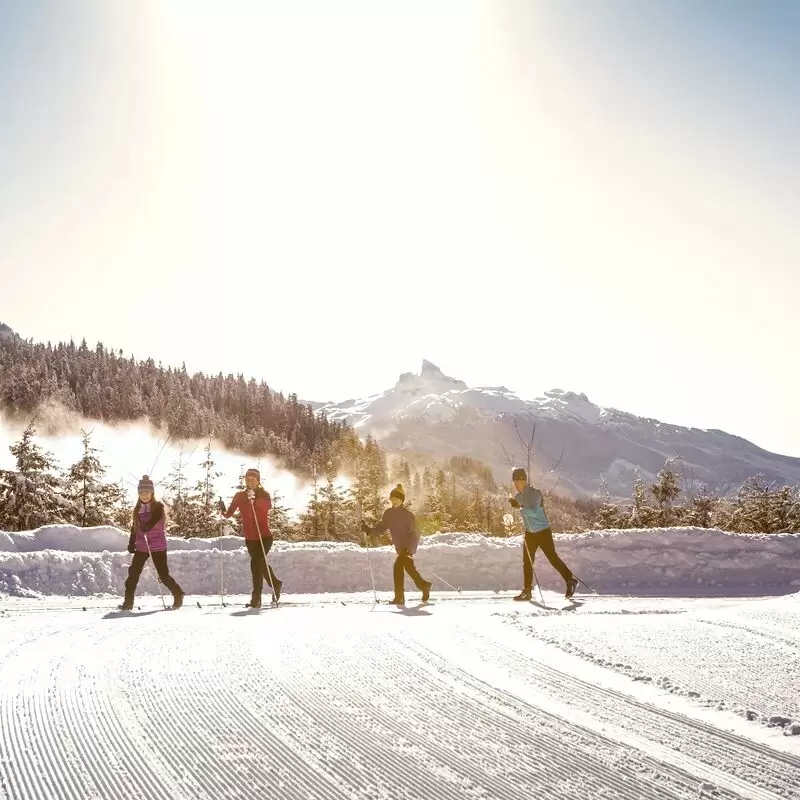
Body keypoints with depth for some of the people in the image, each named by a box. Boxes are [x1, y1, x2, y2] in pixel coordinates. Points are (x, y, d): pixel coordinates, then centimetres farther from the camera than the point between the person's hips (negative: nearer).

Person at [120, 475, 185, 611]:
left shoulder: (158, 506, -4)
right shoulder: (137, 509, 11)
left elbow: (155, 519, -24)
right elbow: (135, 528, 19)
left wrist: (147, 526, -43)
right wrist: (131, 544, 11)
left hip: (158, 546, -4)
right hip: (141, 547, 4)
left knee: (163, 575, -2)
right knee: (133, 573, -6)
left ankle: (178, 594, 20)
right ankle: (128, 602, 0)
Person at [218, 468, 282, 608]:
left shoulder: (264, 495, -4)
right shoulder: (240, 496, 3)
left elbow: (268, 506, -26)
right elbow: (229, 513, -3)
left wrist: (255, 499, -42)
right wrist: (223, 510, -24)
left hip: (264, 537, -4)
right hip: (250, 538, 4)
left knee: (256, 562, -16)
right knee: (261, 563, 16)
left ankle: (256, 597, -14)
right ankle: (275, 584, 40)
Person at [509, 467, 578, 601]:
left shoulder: (535, 493, -18)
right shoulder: (518, 496, 3)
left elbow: (534, 511, -33)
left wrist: (520, 507, -41)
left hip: (543, 531, -6)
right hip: (529, 533, 6)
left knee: (553, 558, -1)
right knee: (527, 562, 1)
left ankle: (571, 581, 16)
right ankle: (527, 590, 5)